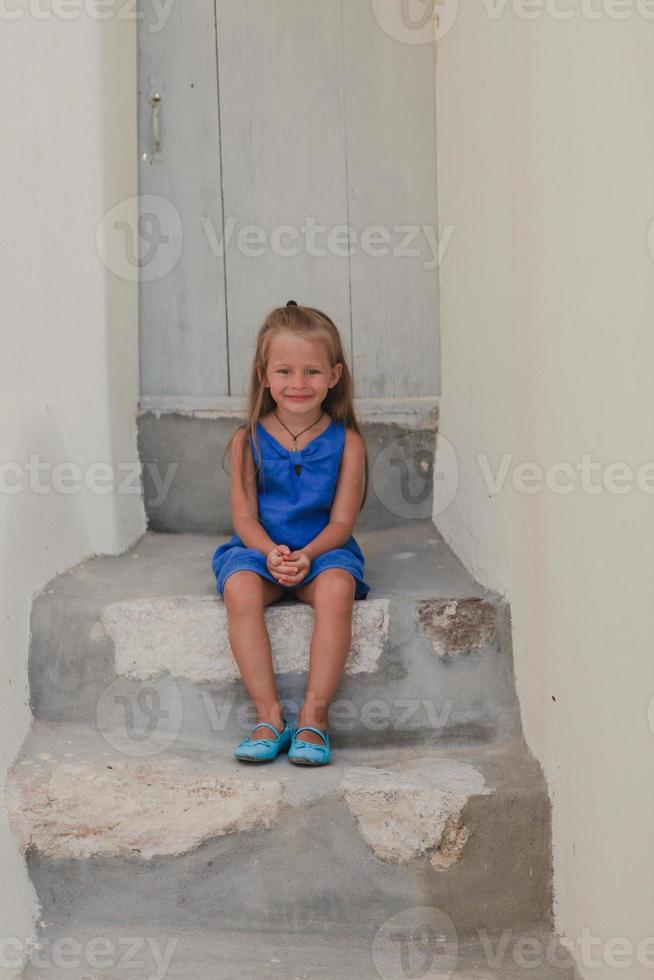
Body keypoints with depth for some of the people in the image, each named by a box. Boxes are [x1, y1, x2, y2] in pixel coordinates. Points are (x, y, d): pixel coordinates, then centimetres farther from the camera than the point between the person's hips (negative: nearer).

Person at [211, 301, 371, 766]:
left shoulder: (346, 441, 1)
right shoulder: (249, 440, 3)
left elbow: (341, 521, -3)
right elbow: (245, 517, -1)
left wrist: (307, 555, -22)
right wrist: (271, 552, -21)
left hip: (322, 549, -1)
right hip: (259, 548, 1)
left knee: (336, 587, -34)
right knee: (240, 589, -32)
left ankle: (314, 715, -28)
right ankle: (269, 714, -26)